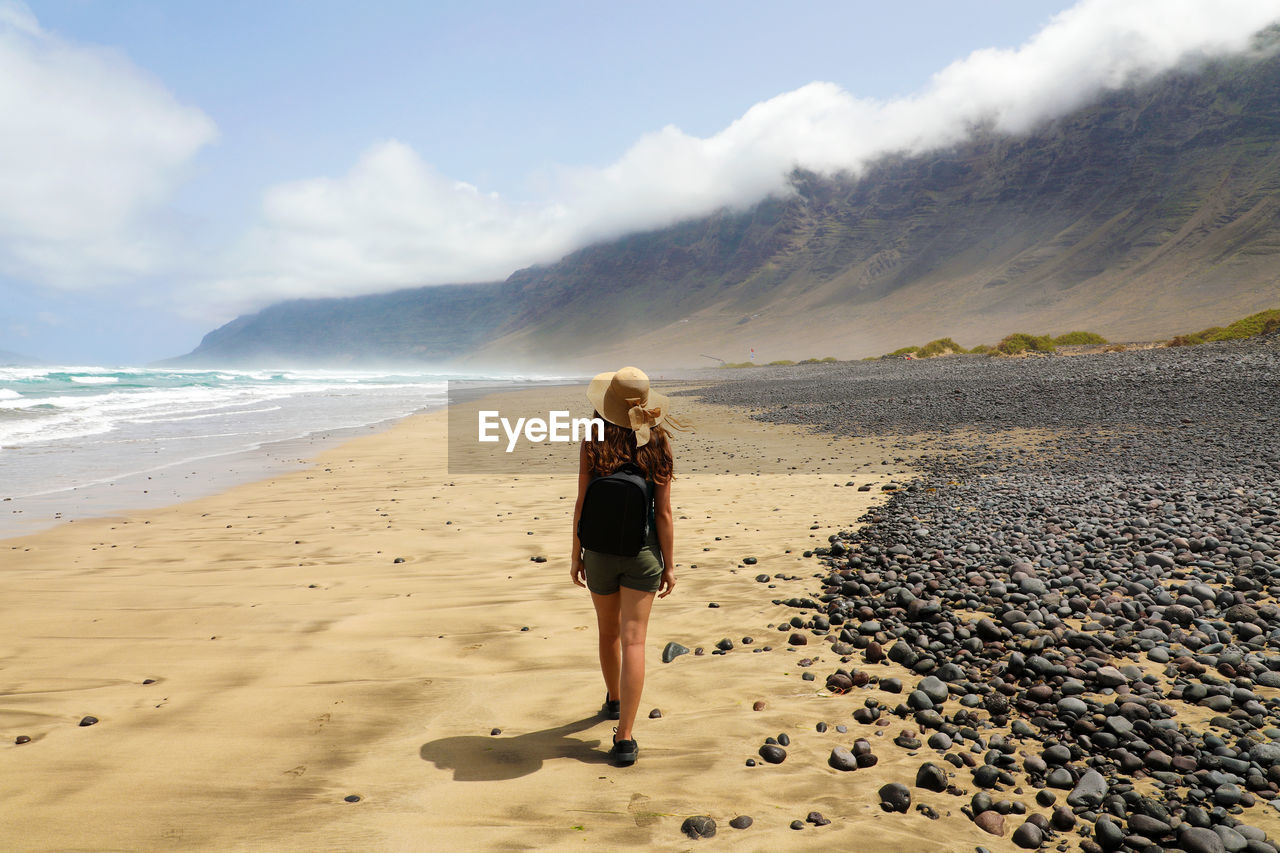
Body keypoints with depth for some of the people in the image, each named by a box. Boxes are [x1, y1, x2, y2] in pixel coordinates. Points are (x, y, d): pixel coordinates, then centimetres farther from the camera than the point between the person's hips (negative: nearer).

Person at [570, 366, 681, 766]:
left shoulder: (594, 444, -9)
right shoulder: (657, 447, -7)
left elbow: (582, 505, -7)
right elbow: (663, 513, -6)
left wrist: (576, 554, 5)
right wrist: (669, 565, 2)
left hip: (600, 552, 1)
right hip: (642, 553, 0)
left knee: (609, 633, 21)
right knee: (633, 640, 2)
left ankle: (614, 700, 44)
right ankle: (625, 736, -1)